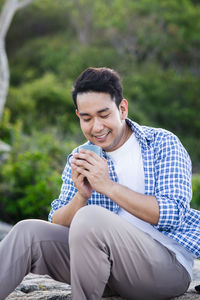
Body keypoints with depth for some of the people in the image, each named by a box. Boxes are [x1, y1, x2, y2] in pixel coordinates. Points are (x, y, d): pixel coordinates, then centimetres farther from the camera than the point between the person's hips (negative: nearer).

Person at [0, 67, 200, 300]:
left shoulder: (163, 144, -1)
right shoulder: (81, 160, 12)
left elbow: (174, 215, -14)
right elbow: (57, 226, 6)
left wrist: (108, 185, -19)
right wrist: (81, 196, -15)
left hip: (168, 262, -5)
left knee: (90, 218, -31)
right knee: (29, 232, -15)